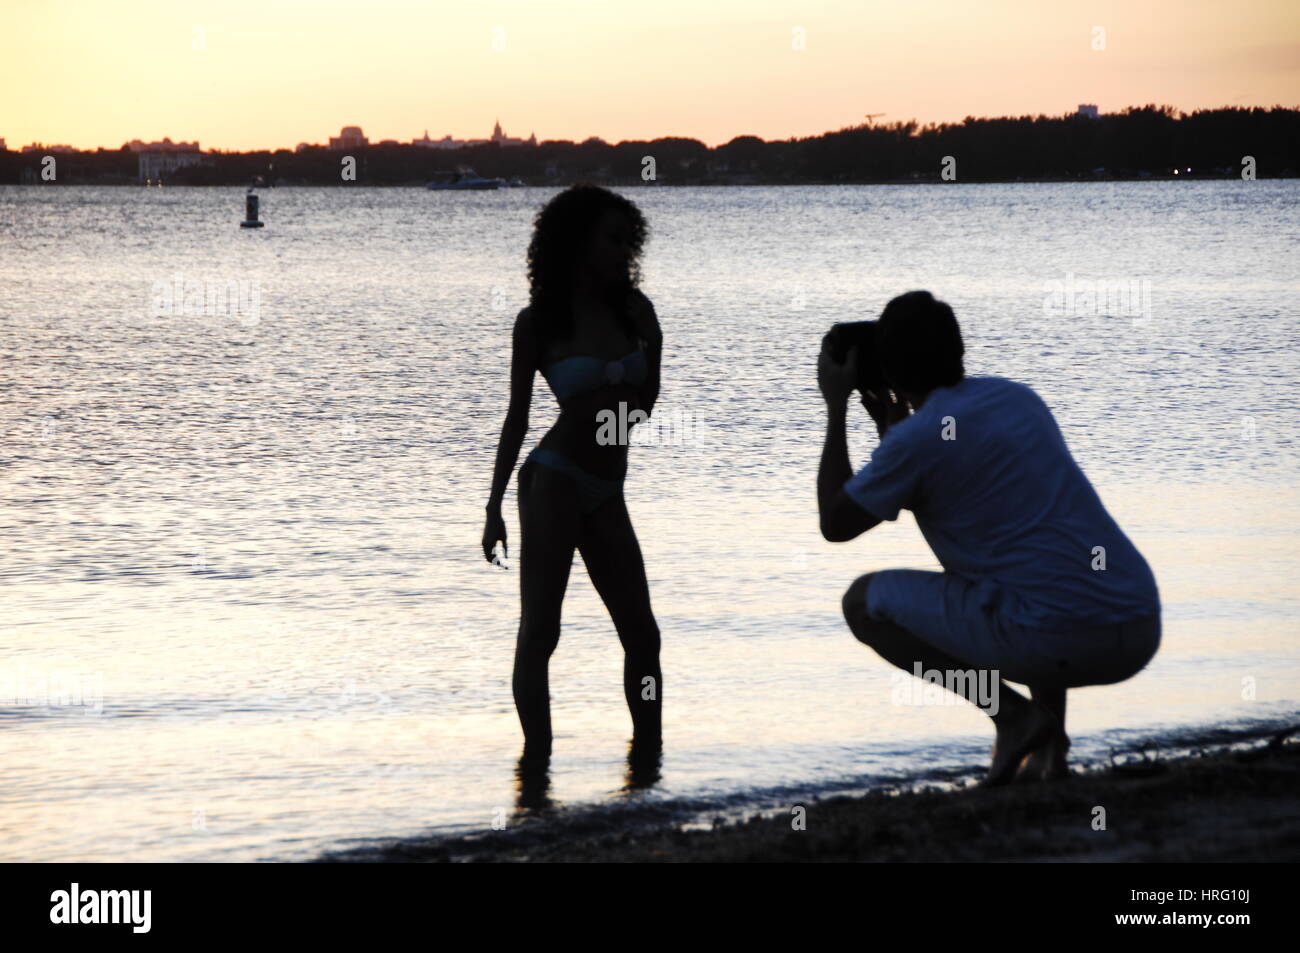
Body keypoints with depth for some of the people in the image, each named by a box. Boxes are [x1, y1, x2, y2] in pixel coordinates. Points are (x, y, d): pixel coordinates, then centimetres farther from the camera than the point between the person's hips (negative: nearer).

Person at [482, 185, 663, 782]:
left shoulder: (634, 311, 7)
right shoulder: (538, 323, -3)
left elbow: (645, 404, 17)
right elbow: (517, 417, 1)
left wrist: (651, 350, -3)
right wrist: (494, 507, -1)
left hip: (605, 491, 5)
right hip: (554, 480, -5)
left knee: (642, 635, 5)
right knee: (538, 632, -6)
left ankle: (648, 751, 16)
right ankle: (536, 755, -1)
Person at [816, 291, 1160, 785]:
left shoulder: (917, 439, -4)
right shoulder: (1019, 399, 18)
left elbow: (834, 525, 11)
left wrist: (835, 408, 17)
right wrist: (891, 424, 37)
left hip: (1055, 641, -7)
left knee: (864, 600, 10)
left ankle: (1013, 714, -2)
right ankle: (1047, 750, 21)